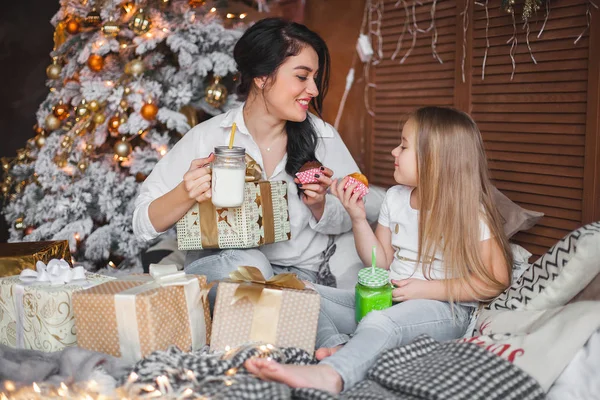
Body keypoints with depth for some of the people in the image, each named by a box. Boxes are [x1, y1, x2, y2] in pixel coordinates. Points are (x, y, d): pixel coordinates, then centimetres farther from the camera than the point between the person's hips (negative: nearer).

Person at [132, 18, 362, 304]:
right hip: (218, 263, 0)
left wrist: (319, 205, -13)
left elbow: (346, 221, 9)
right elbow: (144, 223, -7)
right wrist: (186, 194, -28)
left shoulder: (323, 137, -2)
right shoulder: (208, 137, -8)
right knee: (247, 264, -34)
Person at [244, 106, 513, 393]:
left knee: (379, 322, -39)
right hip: (388, 298, 7)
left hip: (443, 307, -7)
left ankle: (329, 374, -63)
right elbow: (380, 262, 11)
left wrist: (427, 289, -18)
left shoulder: (470, 213, -10)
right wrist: (357, 218, -3)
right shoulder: (395, 198, 7)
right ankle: (337, 346, -34)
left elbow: (497, 281, -11)